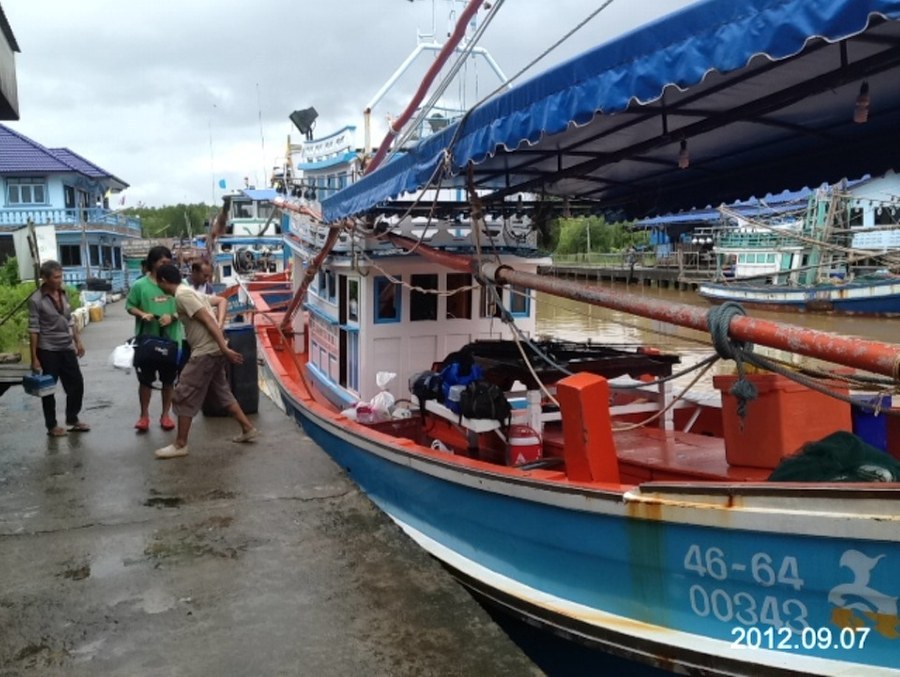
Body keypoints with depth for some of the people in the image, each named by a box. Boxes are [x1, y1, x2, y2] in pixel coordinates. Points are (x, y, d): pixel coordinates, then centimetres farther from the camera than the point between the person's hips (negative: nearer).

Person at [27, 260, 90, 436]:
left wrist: (78, 342, 13)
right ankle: (52, 426, 18)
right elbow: (33, 330, -13)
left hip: (67, 348, 6)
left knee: (76, 384, 9)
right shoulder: (36, 300, -13)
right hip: (48, 350, -6)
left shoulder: (63, 294, 5)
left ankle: (73, 419, 25)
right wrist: (34, 358, -14)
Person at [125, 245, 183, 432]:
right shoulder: (140, 285, -5)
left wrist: (172, 317, -16)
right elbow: (130, 306, 2)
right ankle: (144, 415, 21)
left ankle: (165, 414, 25)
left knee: (168, 380, 11)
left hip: (171, 340, 1)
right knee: (145, 379, 8)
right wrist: (142, 314, -16)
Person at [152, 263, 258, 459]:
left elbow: (208, 320, -20)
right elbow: (221, 300, 23)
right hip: (212, 351, 10)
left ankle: (180, 445, 3)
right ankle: (248, 429, 24)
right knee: (220, 393, 19)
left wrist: (225, 348, -24)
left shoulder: (182, 295, -13)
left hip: (206, 352, -10)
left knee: (184, 397, -3)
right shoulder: (189, 291, 17)